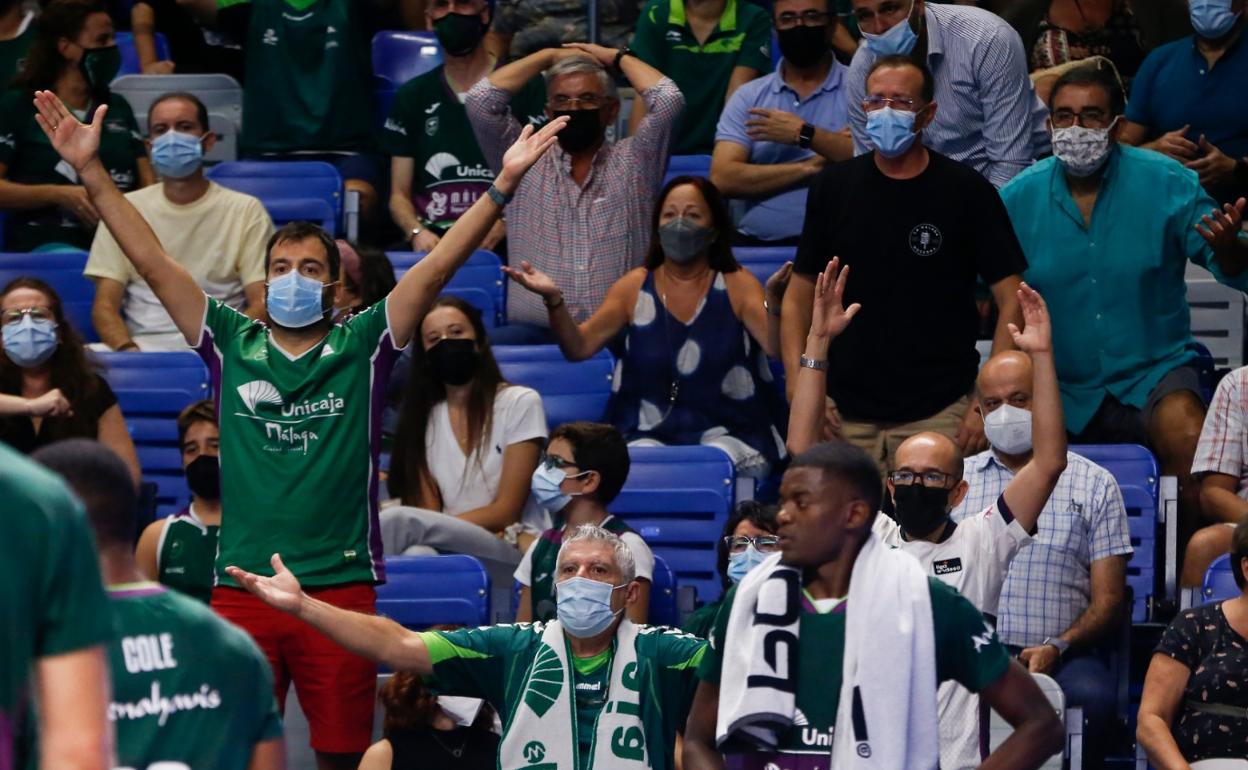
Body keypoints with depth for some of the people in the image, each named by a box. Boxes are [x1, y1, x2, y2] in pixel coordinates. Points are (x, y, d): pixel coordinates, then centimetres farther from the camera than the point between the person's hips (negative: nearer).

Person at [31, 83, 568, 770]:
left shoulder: (361, 347, 5)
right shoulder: (231, 345, 8)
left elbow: (439, 265, -1)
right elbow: (152, 262, 5)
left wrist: (503, 186, -10)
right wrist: (91, 171, 0)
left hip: (341, 583, -1)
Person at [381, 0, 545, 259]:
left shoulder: (525, 88, 7)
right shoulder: (412, 96, 17)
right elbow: (399, 195, 16)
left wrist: (502, 226, -16)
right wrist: (417, 233, -6)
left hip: (503, 247, -3)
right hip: (432, 245, 3)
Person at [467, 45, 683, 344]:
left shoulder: (632, 162, 13)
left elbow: (668, 100, -1)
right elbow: (481, 101, 4)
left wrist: (617, 57, 16)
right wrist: (549, 56, 15)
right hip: (533, 332, 1)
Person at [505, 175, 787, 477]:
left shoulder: (736, 285, 3)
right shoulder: (636, 287, 9)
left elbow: (776, 347, -12)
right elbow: (579, 347, 3)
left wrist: (774, 300, -33)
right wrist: (553, 300, -16)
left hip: (729, 432, -1)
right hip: (647, 436, 1)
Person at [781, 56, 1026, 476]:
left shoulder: (967, 192, -1)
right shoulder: (835, 187, 7)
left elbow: (1011, 301, -2)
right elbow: (799, 297, 11)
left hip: (939, 413, -2)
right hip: (846, 414, 2)